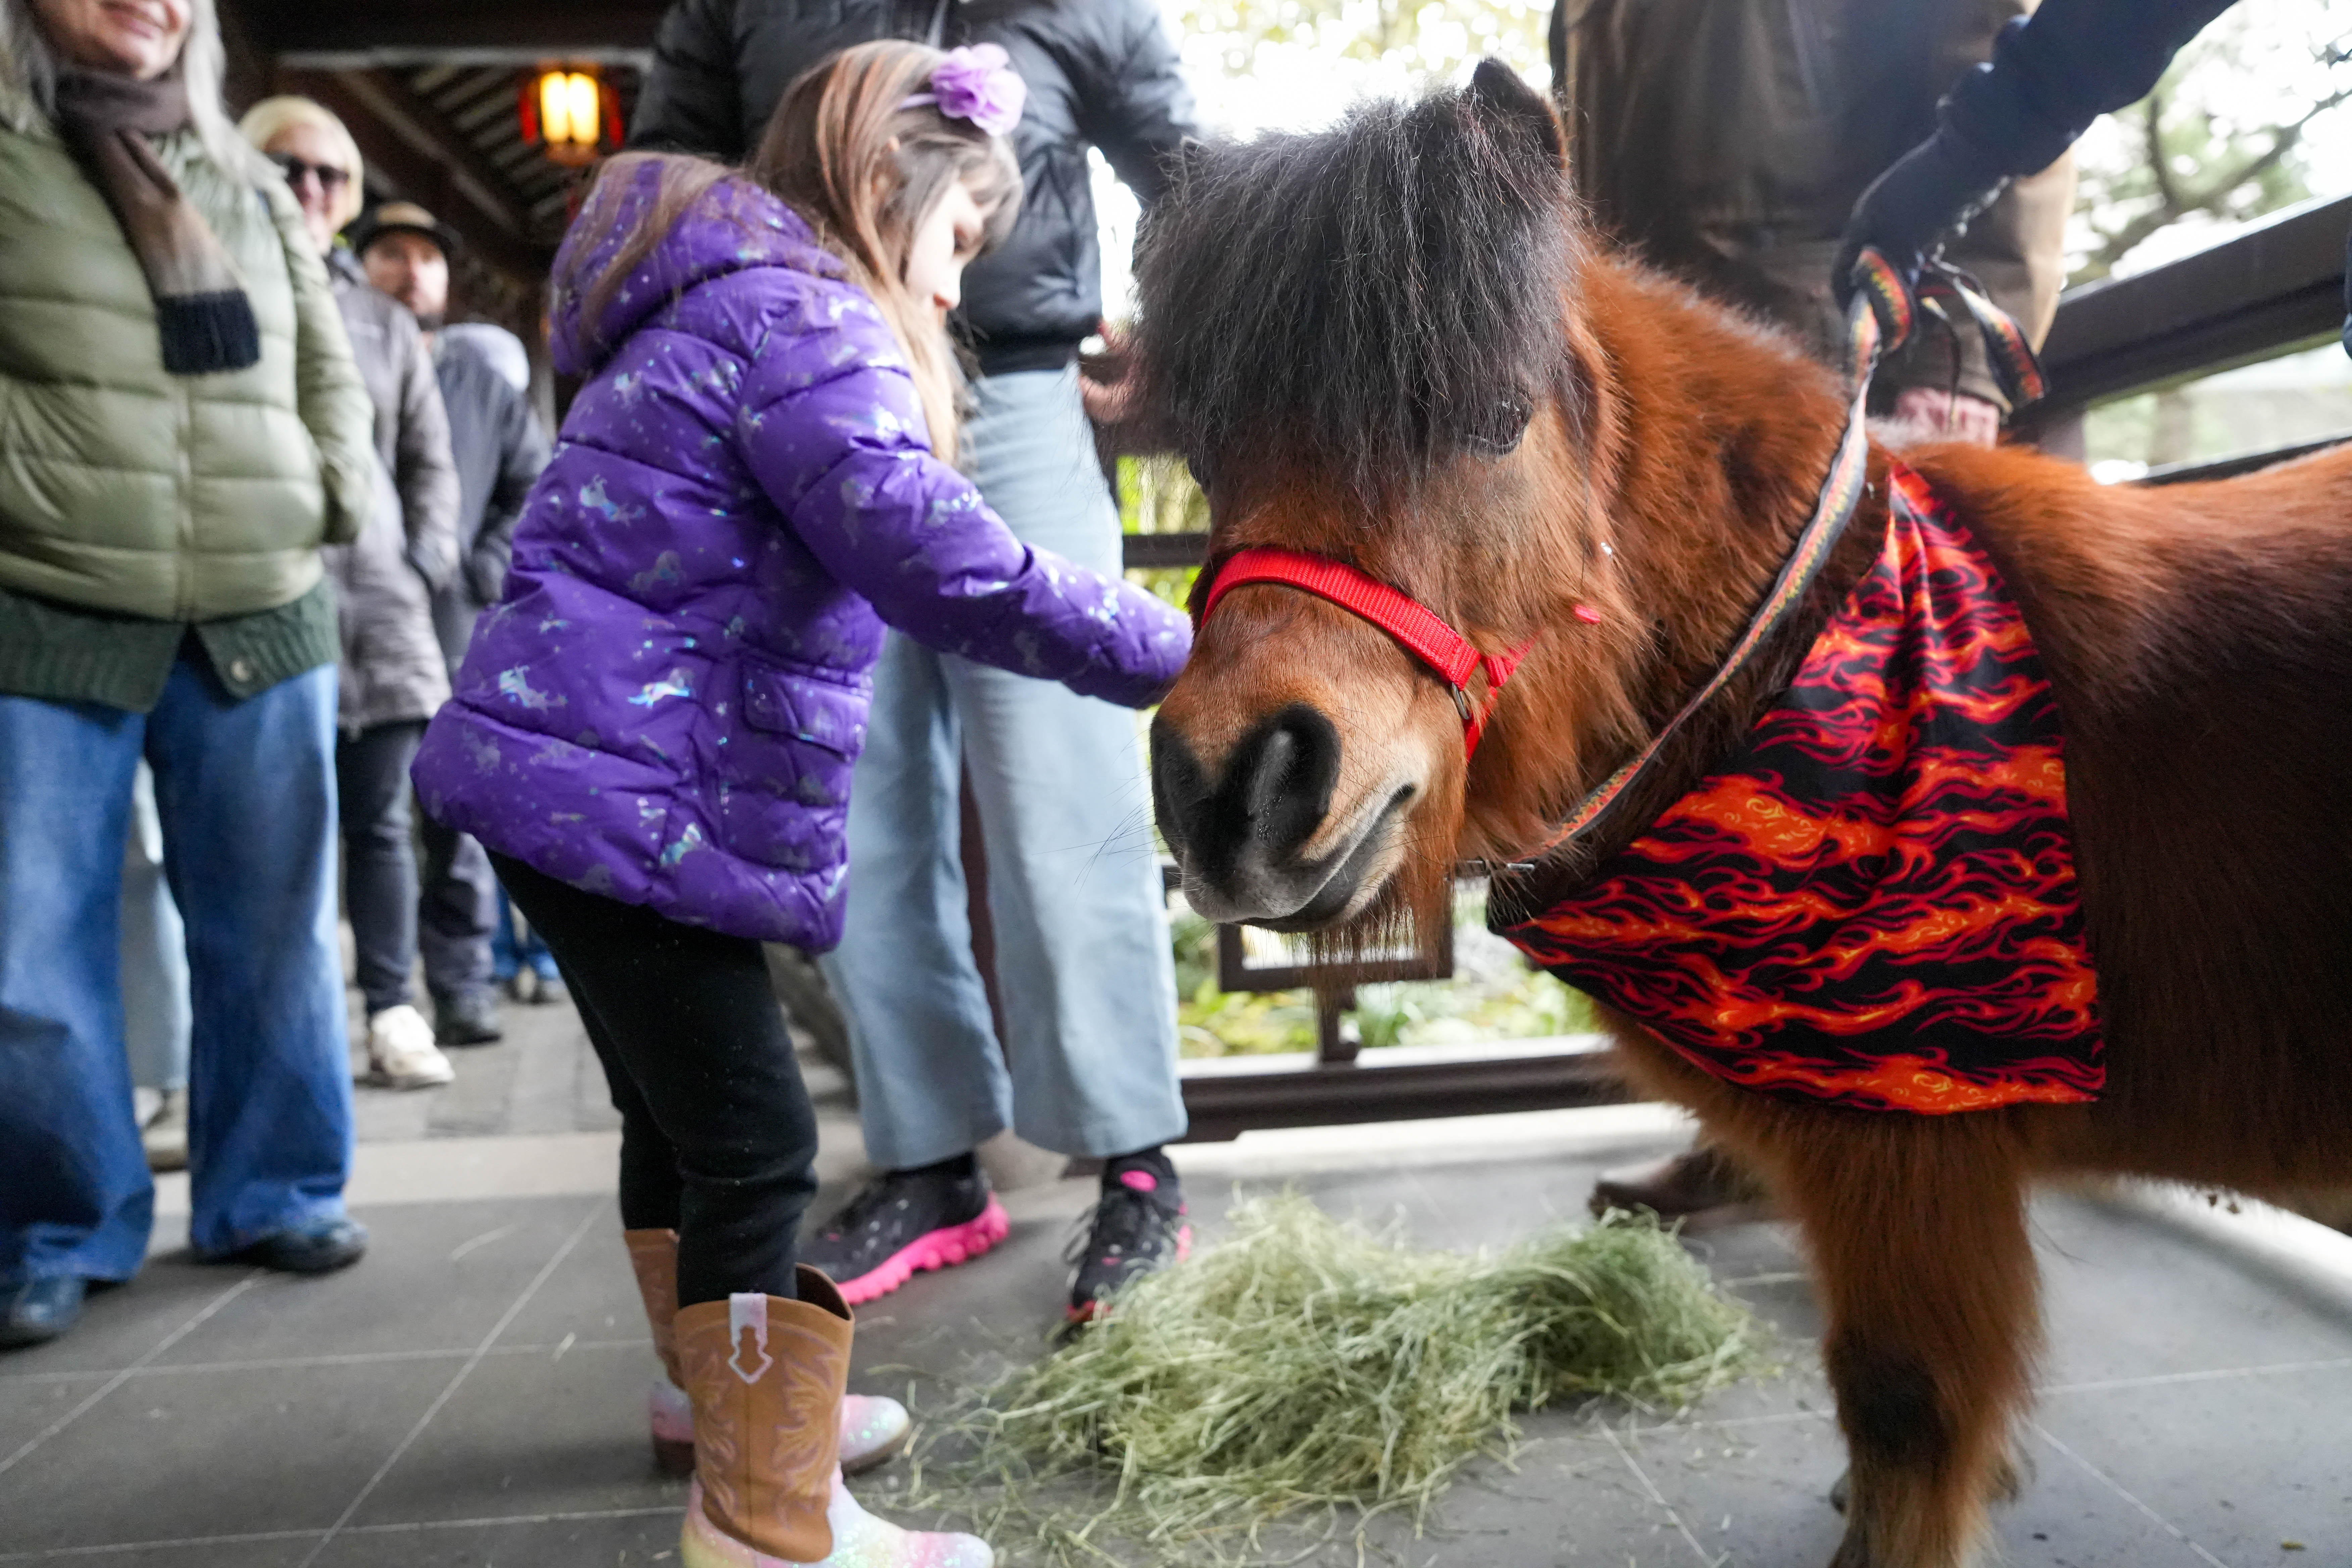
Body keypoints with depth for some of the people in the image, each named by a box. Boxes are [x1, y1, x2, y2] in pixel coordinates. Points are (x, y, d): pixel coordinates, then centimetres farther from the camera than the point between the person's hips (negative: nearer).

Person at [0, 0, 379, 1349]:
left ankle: (275, 1194, 22)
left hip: (262, 625, 3)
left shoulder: (252, 191, 18)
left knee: (275, 934, 6)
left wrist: (330, 499, 6)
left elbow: (330, 375, 21)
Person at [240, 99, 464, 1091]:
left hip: (376, 603, 3)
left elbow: (430, 459, 18)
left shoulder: (386, 322, 18)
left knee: (379, 820, 4)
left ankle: (394, 1013, 7)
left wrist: (428, 561, 5)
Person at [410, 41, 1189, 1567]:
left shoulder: (728, 308, 19)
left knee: (682, 1110, 21)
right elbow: (944, 563, -26)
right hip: (627, 795, -11)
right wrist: (1171, 652, -21)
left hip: (565, 768, 11)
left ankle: (733, 1396, 38)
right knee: (754, 1142, -6)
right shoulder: (807, 323, -15)